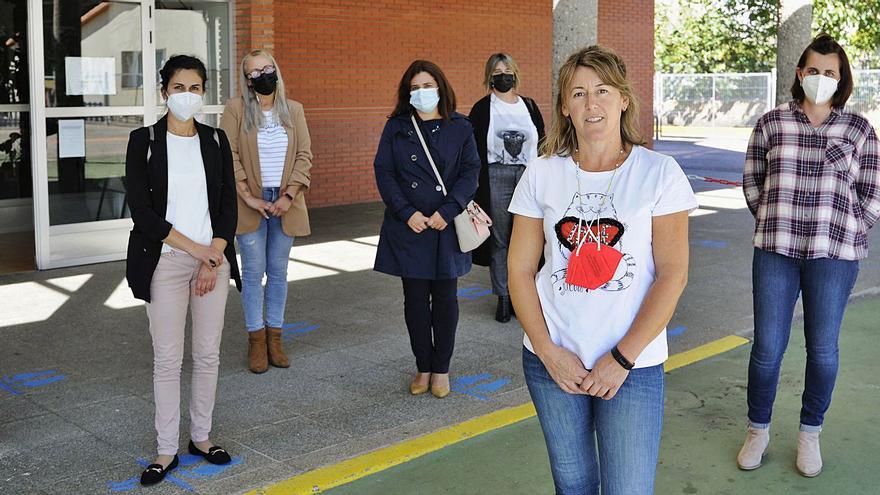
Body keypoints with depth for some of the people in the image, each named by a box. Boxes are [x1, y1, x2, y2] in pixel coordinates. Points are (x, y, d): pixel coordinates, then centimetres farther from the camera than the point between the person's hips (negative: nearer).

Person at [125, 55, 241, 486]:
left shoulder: (216, 140, 7)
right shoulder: (144, 141, -3)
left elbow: (228, 205, 5)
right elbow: (142, 211, -9)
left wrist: (214, 257, -8)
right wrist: (197, 251, -12)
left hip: (214, 260, 3)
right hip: (166, 260, -3)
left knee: (208, 354, 9)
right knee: (168, 358, 1)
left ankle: (201, 437, 24)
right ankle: (167, 451, 12)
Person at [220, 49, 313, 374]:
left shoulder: (294, 110, 8)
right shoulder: (236, 109, -2)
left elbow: (304, 155, 3)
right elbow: (229, 155, -7)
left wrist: (290, 194, -8)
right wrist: (248, 196, -13)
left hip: (285, 203, 3)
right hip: (251, 204, -3)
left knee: (278, 272, 9)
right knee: (253, 273, 2)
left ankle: (274, 336, 18)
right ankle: (256, 340, 11)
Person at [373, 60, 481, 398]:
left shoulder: (460, 128, 5)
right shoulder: (396, 127, 7)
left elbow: (470, 172, -1)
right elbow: (384, 172, 0)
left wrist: (447, 211, -14)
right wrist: (407, 213, -12)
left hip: (447, 227, 0)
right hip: (408, 227, 1)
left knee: (445, 298, 5)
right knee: (415, 299, 6)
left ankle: (441, 369, 18)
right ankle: (423, 368, 19)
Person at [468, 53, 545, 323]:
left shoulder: (529, 105, 12)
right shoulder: (482, 108, 2)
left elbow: (542, 144, 15)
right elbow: (474, 150, 0)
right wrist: (478, 186, -8)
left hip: (528, 176, 2)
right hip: (496, 177, -2)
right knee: (500, 239, 3)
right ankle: (503, 297, 12)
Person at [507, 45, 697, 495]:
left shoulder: (659, 172, -5)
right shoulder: (542, 174, 1)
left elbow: (673, 274, -8)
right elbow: (519, 269, 2)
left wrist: (622, 358, -13)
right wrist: (549, 352, -8)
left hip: (634, 364, -2)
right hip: (551, 361, 2)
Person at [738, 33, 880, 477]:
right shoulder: (772, 123, 3)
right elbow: (752, 180, 9)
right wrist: (774, 226, 4)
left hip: (834, 256, 0)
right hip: (776, 253, 0)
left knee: (822, 348, 7)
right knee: (767, 346, 3)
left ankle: (810, 434, 26)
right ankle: (758, 430, 22)